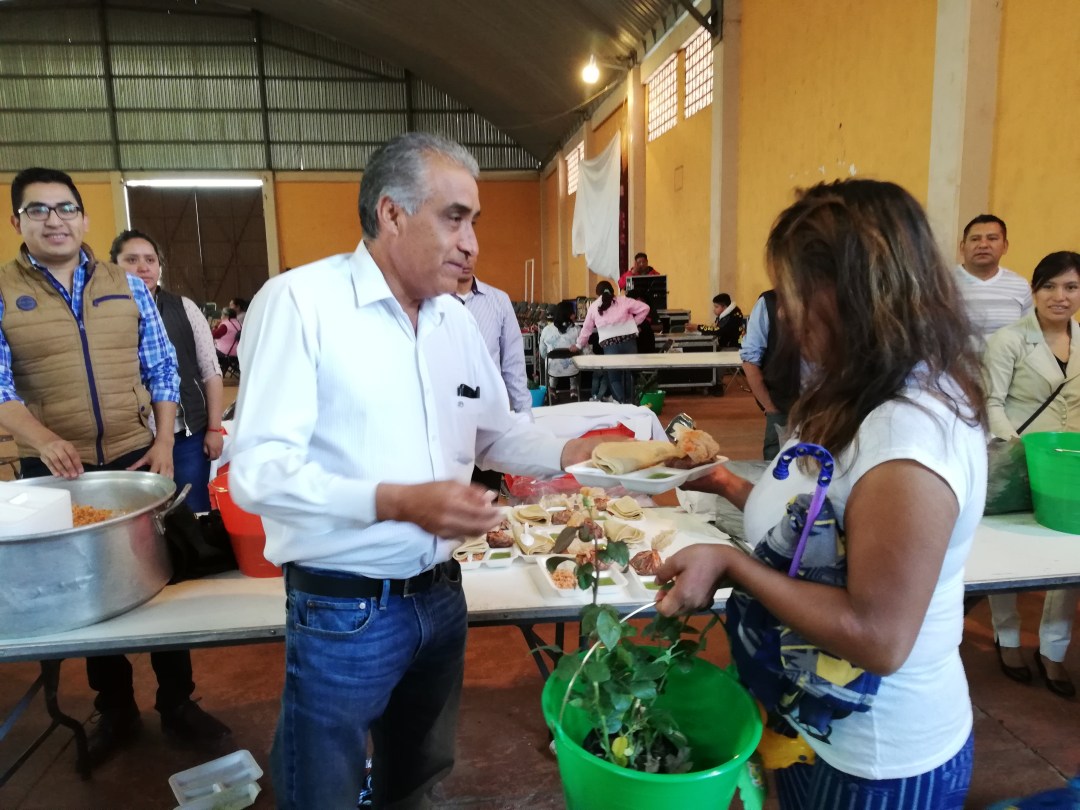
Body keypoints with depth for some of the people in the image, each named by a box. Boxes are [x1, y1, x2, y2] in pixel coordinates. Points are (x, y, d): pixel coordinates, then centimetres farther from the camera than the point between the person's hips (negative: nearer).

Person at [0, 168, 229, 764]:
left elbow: (162, 369, 5)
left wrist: (163, 445, -3)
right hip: (55, 470, -1)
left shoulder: (128, 287, 4)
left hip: (135, 459, 1)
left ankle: (177, 702, 24)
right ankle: (114, 710, 30)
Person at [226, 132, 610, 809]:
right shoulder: (299, 302, -15)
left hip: (440, 596, 6)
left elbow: (495, 431, 15)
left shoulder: (457, 318, 6)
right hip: (341, 613, -6)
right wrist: (397, 501, -30)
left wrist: (568, 454, -2)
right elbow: (259, 472, -21)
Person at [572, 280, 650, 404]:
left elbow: (587, 329, 22)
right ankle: (630, 403, 21)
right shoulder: (623, 300, 11)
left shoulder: (594, 306, 14)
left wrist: (579, 345, 35)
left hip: (609, 345, -1)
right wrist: (634, 322, 16)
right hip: (629, 341, 1)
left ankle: (622, 403, -10)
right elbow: (644, 308, 7)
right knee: (629, 374, 15)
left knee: (614, 377, 8)